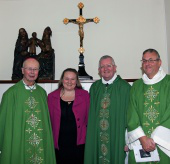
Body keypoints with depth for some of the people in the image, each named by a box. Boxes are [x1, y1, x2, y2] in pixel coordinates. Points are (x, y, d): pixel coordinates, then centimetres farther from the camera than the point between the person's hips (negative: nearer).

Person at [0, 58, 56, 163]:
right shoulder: (11, 93, -7)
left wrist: (48, 141, 5)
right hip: (18, 143, -3)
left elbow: (46, 119, 8)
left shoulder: (42, 92, 5)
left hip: (41, 143, 4)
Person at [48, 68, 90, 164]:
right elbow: (49, 120, 6)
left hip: (78, 144, 0)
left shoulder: (84, 95, 2)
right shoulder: (52, 96, 3)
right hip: (59, 144, 1)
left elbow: (89, 118, 3)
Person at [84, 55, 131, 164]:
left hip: (117, 136, -3)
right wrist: (91, 133, 4)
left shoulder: (124, 87, -6)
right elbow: (91, 113, 11)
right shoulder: (95, 87, 7)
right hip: (96, 137, 4)